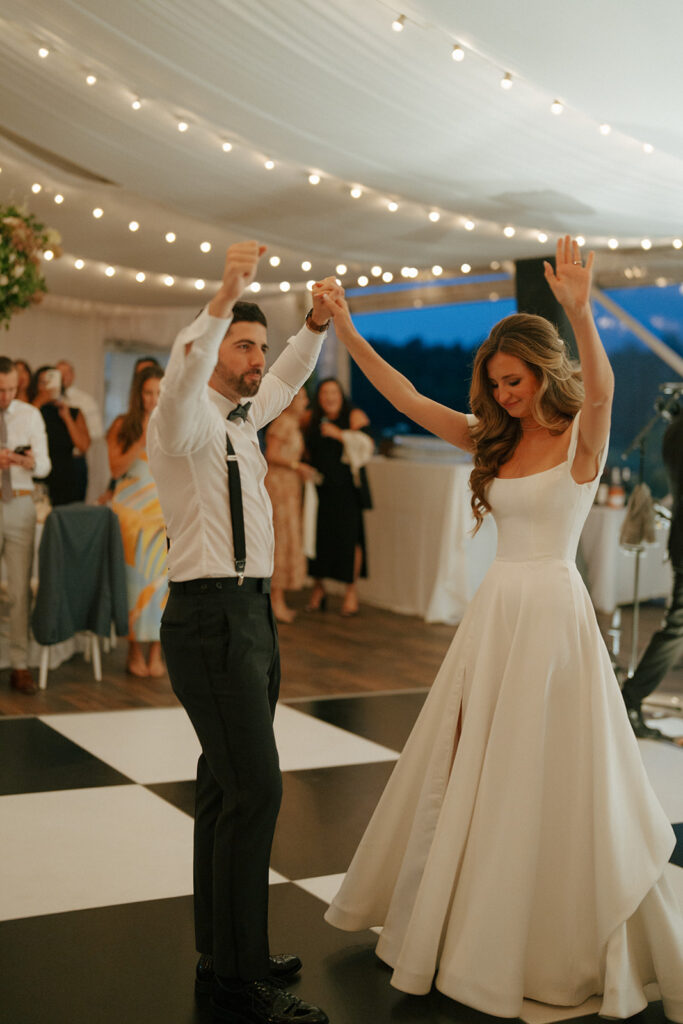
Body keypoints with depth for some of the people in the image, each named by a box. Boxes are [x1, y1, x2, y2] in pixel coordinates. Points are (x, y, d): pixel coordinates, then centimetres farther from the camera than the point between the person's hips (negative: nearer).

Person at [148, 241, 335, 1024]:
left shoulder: (239, 417, 15)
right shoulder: (186, 418, -10)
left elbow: (288, 377, 31)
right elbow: (182, 370, -33)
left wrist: (318, 324, 14)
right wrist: (224, 297, -45)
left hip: (249, 615, 9)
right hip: (211, 617, -9)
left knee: (226, 787, 13)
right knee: (254, 789, -12)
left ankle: (223, 958, 23)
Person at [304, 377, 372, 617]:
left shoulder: (354, 416, 1)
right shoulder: (313, 420, 13)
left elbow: (366, 445, -12)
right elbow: (309, 452, 26)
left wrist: (339, 434, -15)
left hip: (346, 489, -3)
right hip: (319, 487, 3)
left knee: (348, 537, -6)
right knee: (318, 535, 1)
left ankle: (351, 590, 5)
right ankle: (318, 587, 16)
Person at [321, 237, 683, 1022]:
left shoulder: (581, 438, -8)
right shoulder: (495, 440, 9)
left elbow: (601, 388, -30)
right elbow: (405, 398, 7)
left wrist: (579, 311, -47)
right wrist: (345, 331, 1)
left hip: (553, 613, -6)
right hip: (494, 612, 6)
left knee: (549, 778, 3)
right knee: (466, 774, 13)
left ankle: (574, 945, 21)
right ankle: (466, 924, 31)